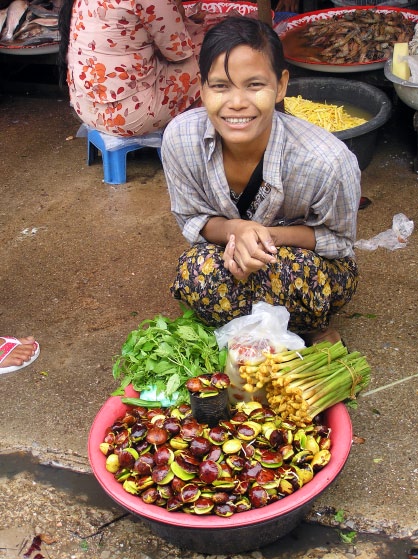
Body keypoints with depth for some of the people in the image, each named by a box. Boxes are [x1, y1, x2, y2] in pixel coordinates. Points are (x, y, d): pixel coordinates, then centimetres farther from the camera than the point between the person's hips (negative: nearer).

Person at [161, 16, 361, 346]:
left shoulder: (330, 161, -31)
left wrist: (270, 236, -32)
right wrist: (235, 230, -32)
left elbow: (340, 240, -12)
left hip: (318, 265, -2)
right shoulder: (180, 138, -23)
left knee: (286, 270, -36)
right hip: (231, 254, 2)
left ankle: (311, 329, 1)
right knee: (196, 272, -31)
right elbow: (191, 220, -7)